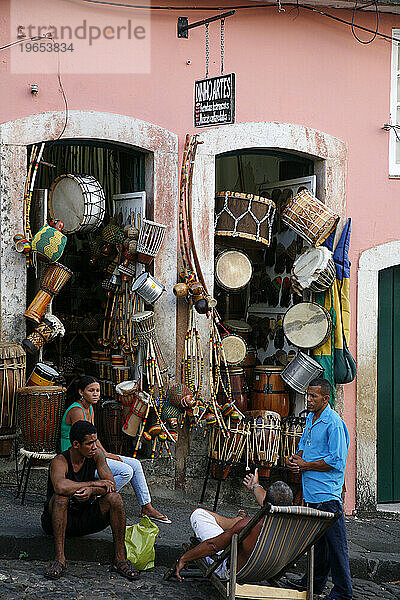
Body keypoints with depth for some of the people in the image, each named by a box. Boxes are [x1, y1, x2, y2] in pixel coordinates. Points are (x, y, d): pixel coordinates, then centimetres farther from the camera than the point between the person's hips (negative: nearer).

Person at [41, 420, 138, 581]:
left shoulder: (96, 454, -5)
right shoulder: (60, 461, -21)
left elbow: (111, 486, -11)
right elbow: (60, 487, -43)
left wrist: (92, 491, -33)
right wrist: (96, 483, -33)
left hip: (86, 518, 4)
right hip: (59, 520, -4)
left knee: (114, 498, -20)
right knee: (61, 497, -35)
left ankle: (120, 559, -18)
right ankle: (59, 559, -35)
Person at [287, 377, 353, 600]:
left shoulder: (334, 424, -16)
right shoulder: (311, 418, 12)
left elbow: (336, 462, -20)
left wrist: (305, 465, -13)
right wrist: (296, 459, 2)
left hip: (328, 494, -9)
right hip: (312, 490, 9)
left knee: (335, 542, -3)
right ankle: (316, 581, 30)